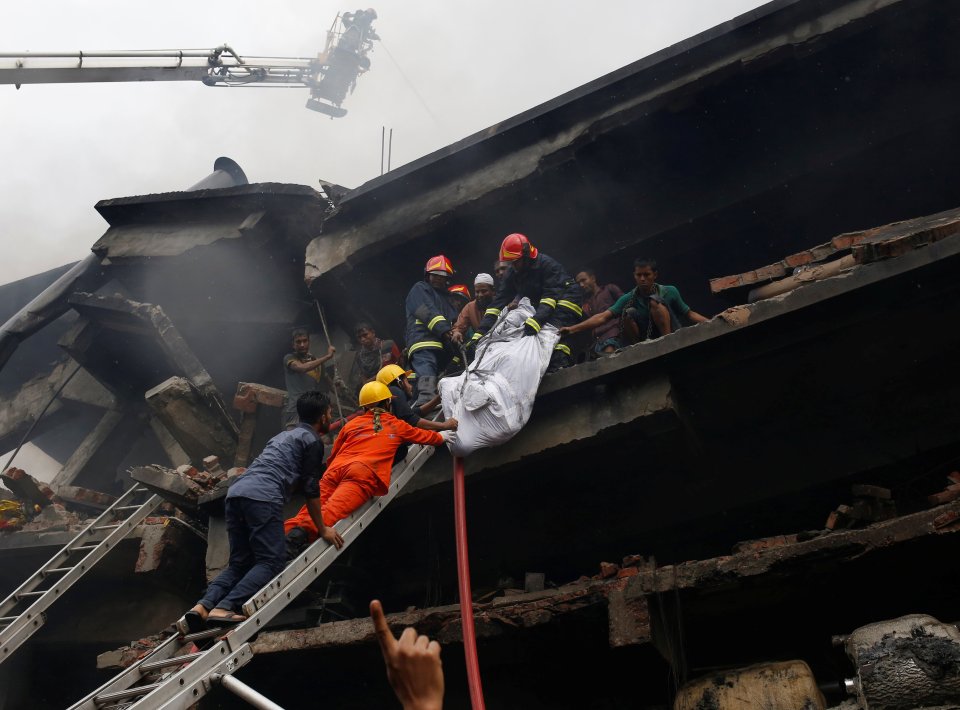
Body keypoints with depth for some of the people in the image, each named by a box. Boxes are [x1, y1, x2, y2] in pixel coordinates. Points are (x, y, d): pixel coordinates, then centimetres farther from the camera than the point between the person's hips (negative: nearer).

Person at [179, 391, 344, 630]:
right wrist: (322, 529, 13)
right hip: (263, 498, -8)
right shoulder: (312, 440, 9)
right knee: (270, 562, -8)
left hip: (235, 493, 8)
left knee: (240, 563, 12)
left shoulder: (284, 435, 34)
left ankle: (203, 606, -9)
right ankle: (223, 608, -26)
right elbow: (310, 488, 5)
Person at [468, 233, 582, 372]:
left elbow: (551, 296, -37)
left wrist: (536, 321, -53)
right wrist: (480, 332, -25)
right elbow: (498, 302, -14)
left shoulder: (547, 264, -28)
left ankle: (560, 355, -41)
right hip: (538, 306, 7)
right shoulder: (512, 273, -9)